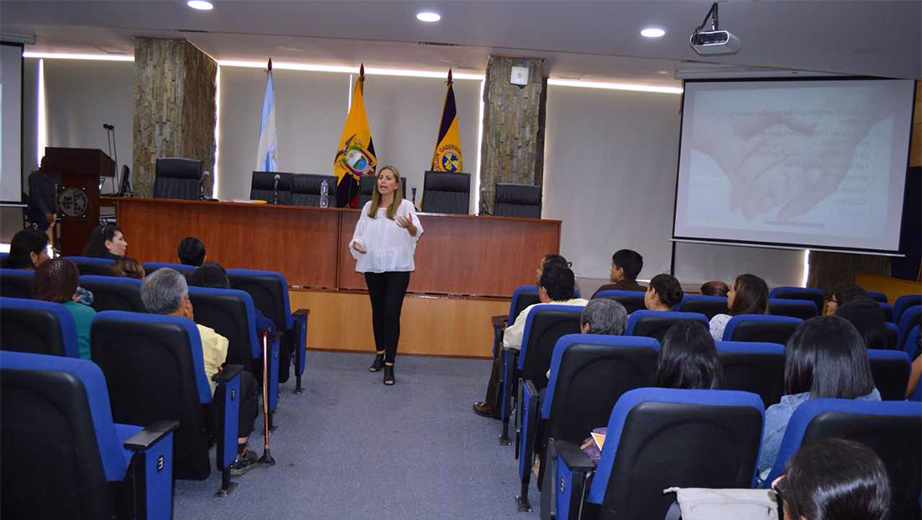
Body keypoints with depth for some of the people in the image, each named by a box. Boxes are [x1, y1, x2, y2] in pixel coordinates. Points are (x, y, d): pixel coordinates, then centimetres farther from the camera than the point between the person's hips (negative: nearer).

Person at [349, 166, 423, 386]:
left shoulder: (405, 206, -4)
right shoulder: (368, 207, 10)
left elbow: (417, 233, -20)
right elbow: (360, 232, 12)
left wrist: (410, 227, -43)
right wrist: (356, 243, -11)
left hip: (397, 267, -4)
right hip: (373, 266, 5)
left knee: (392, 313, -9)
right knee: (377, 311, 14)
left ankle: (389, 365, -5)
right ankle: (380, 354, 32)